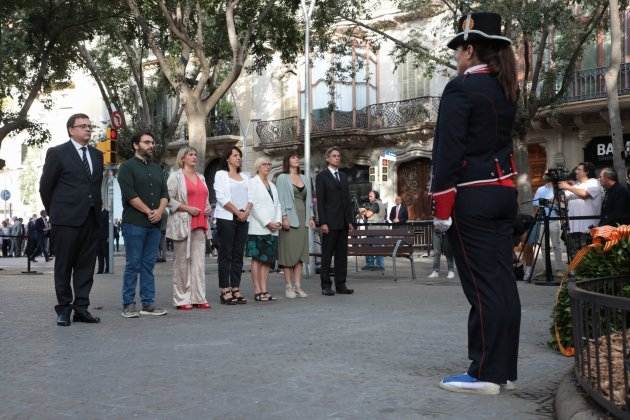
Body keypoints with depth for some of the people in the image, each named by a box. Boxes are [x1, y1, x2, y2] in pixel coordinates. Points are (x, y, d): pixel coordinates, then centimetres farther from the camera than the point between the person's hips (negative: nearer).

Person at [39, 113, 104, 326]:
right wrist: (53, 212, 8)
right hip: (66, 220, -5)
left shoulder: (97, 155, 14)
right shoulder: (57, 153, 0)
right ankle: (63, 309, 10)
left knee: (86, 265, 6)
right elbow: (45, 186, 3)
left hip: (91, 219, 5)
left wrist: (96, 208, 10)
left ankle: (81, 308, 11)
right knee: (64, 266, 3)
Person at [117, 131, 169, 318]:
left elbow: (164, 193, 14)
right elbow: (130, 194, -11)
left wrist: (159, 211, -4)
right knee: (133, 264, -4)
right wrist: (148, 212, -11)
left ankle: (148, 303, 10)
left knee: (148, 264, 7)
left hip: (154, 224, 6)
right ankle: (128, 304, 1)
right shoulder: (127, 166, 0)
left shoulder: (157, 168, 20)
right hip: (134, 223, -6)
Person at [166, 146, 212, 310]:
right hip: (182, 223, -6)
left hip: (199, 224, 6)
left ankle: (198, 297, 6)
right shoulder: (176, 176, 0)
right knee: (182, 261, -3)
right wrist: (188, 208, -15)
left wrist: (208, 208, 8)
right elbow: (168, 199, -8)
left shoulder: (201, 177, 21)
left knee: (199, 260, 2)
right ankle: (182, 299, 2)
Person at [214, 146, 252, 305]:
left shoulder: (244, 177, 20)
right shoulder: (221, 174, 2)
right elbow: (222, 197, -8)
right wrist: (237, 212, -13)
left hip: (243, 219, 6)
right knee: (226, 255, -5)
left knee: (238, 255, 4)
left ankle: (236, 289, 6)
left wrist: (246, 211, -6)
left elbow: (250, 197, 13)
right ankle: (225, 291, -5)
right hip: (226, 218, -5)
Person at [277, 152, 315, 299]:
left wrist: (311, 217, 9)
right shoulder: (282, 178, 1)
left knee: (301, 252, 4)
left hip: (303, 219, 5)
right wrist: (284, 217, -15)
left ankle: (297, 285, 7)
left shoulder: (305, 179, 17)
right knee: (288, 252, -4)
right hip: (289, 219, -5)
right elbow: (280, 199, -6)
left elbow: (308, 199, 17)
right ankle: (289, 286, 0)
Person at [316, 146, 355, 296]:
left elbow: (347, 199, 17)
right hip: (330, 222, -6)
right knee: (327, 255, -1)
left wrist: (350, 220, 10)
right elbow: (320, 201, -8)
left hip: (343, 223, 6)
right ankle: (326, 286, 3)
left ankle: (341, 285, 12)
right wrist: (323, 222, -15)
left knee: (342, 255, 7)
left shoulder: (343, 176, 17)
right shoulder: (322, 176, -2)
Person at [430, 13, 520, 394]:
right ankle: (504, 366, 15)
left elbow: (448, 149, -16)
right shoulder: (504, 89, 15)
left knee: (482, 284, -6)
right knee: (502, 280, 8)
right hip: (503, 190, 8)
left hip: (472, 196, -8)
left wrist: (441, 204, -14)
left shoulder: (461, 88, -11)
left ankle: (485, 373, -2)